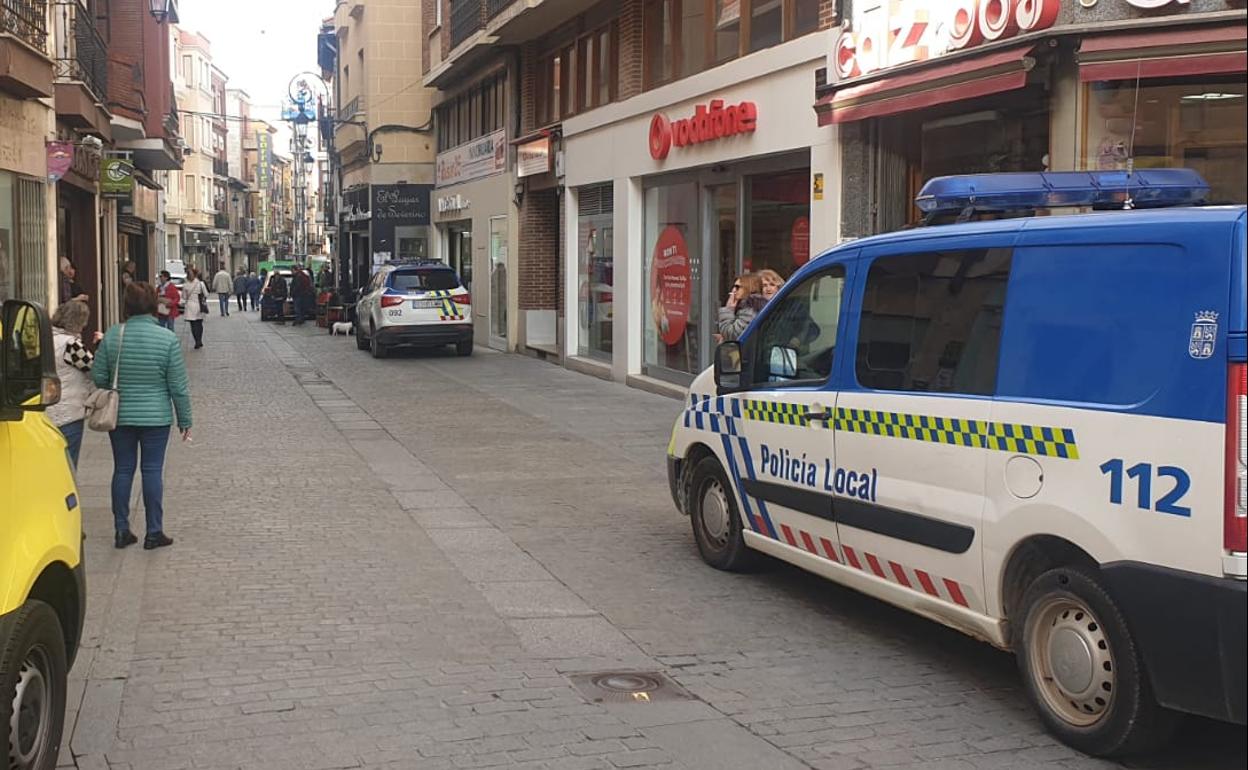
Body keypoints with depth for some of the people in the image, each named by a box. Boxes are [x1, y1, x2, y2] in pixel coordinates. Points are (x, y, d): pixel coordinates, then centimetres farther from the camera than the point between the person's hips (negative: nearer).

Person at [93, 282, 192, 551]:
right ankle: (154, 533, 9)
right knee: (152, 471, 5)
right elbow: (178, 385, -8)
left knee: (122, 470, 11)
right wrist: (184, 420, 2)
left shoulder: (112, 335, -6)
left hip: (119, 415, 2)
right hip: (156, 417, -2)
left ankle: (121, 530, 16)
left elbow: (98, 377, -1)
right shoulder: (167, 338, -12)